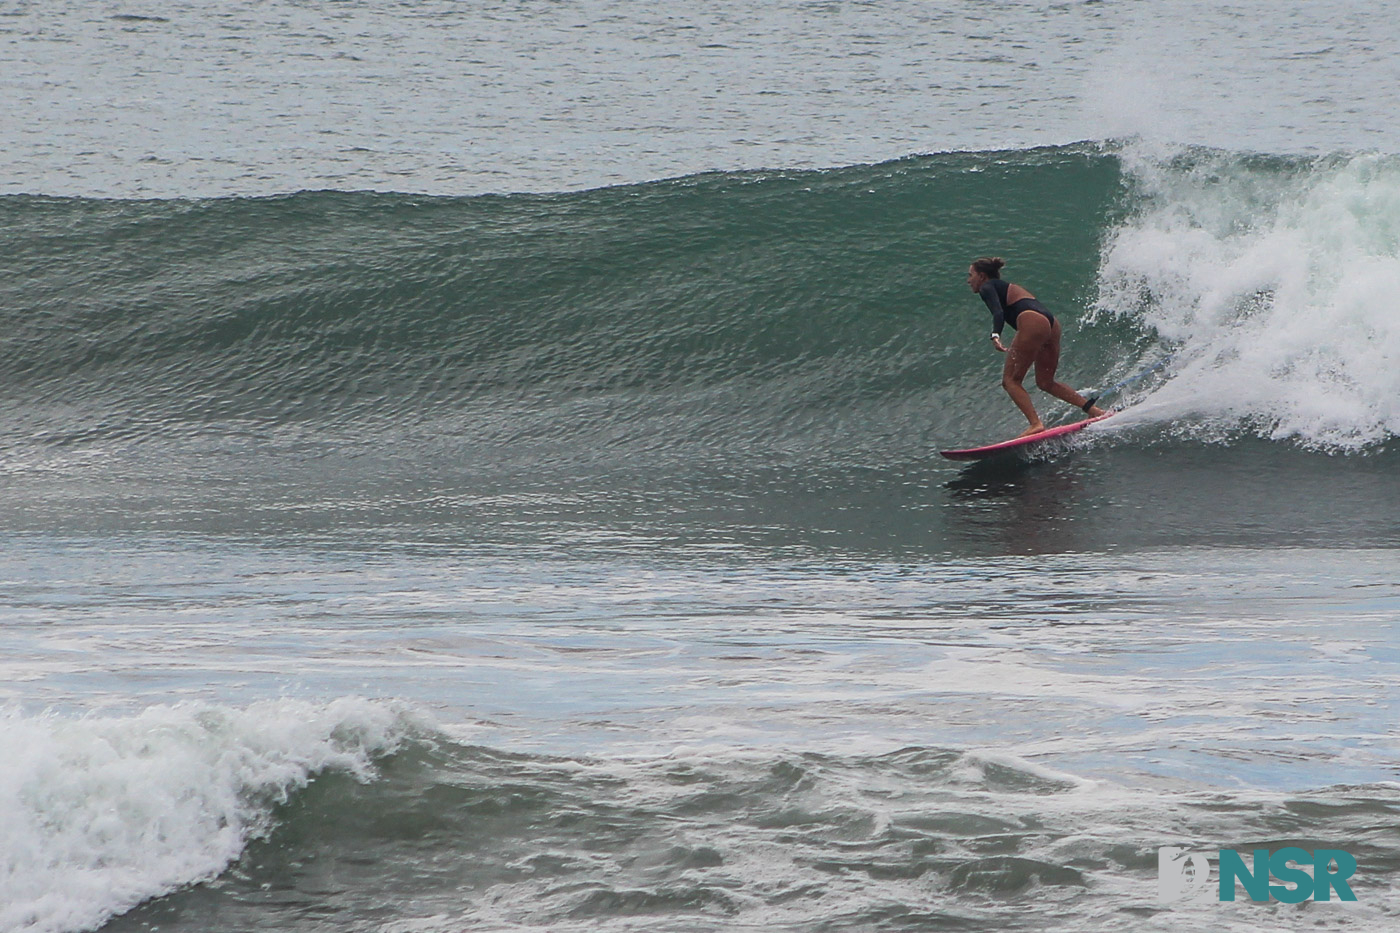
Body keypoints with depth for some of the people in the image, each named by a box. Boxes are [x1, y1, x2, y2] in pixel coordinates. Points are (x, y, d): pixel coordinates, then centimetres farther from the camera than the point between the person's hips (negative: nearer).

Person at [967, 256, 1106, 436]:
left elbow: (998, 312, -11)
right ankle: (1094, 409, 13)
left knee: (1010, 380, -5)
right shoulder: (1008, 288, 34)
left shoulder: (987, 287, 8)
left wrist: (995, 335, -27)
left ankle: (1036, 424, -20)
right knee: (1045, 382, 20)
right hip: (1052, 324, 9)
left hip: (1032, 323, -9)